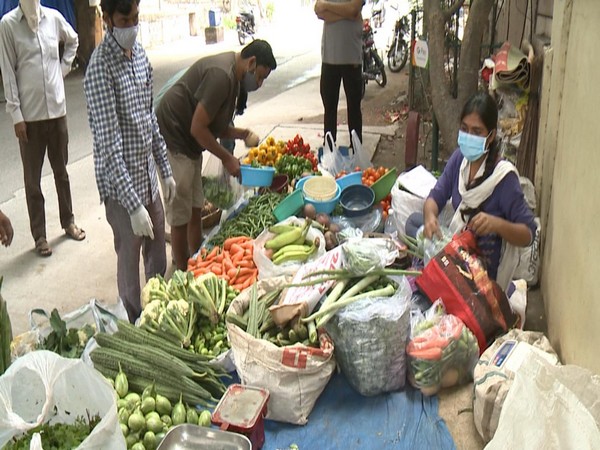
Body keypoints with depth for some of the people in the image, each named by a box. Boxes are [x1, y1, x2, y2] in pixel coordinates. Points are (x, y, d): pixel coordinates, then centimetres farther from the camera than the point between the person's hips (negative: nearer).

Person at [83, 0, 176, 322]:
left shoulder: (140, 55, 6)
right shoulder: (100, 69, -20)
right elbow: (109, 145, -24)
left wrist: (166, 170, 15)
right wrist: (133, 204, -26)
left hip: (148, 175, 8)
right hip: (120, 183, -8)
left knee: (157, 253, 19)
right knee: (130, 258, 7)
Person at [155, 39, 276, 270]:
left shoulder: (231, 75, 9)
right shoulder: (221, 75, -23)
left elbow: (215, 126, 14)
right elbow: (198, 128, -24)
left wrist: (243, 134, 0)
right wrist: (227, 158, -15)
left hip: (189, 145, 10)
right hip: (173, 143, -10)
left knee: (196, 209, 16)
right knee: (180, 216, -1)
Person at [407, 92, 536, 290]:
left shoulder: (504, 176, -26)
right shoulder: (460, 158, -8)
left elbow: (528, 234, -23)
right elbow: (436, 196, -3)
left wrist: (497, 224, -44)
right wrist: (430, 216, -27)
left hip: (484, 265, -7)